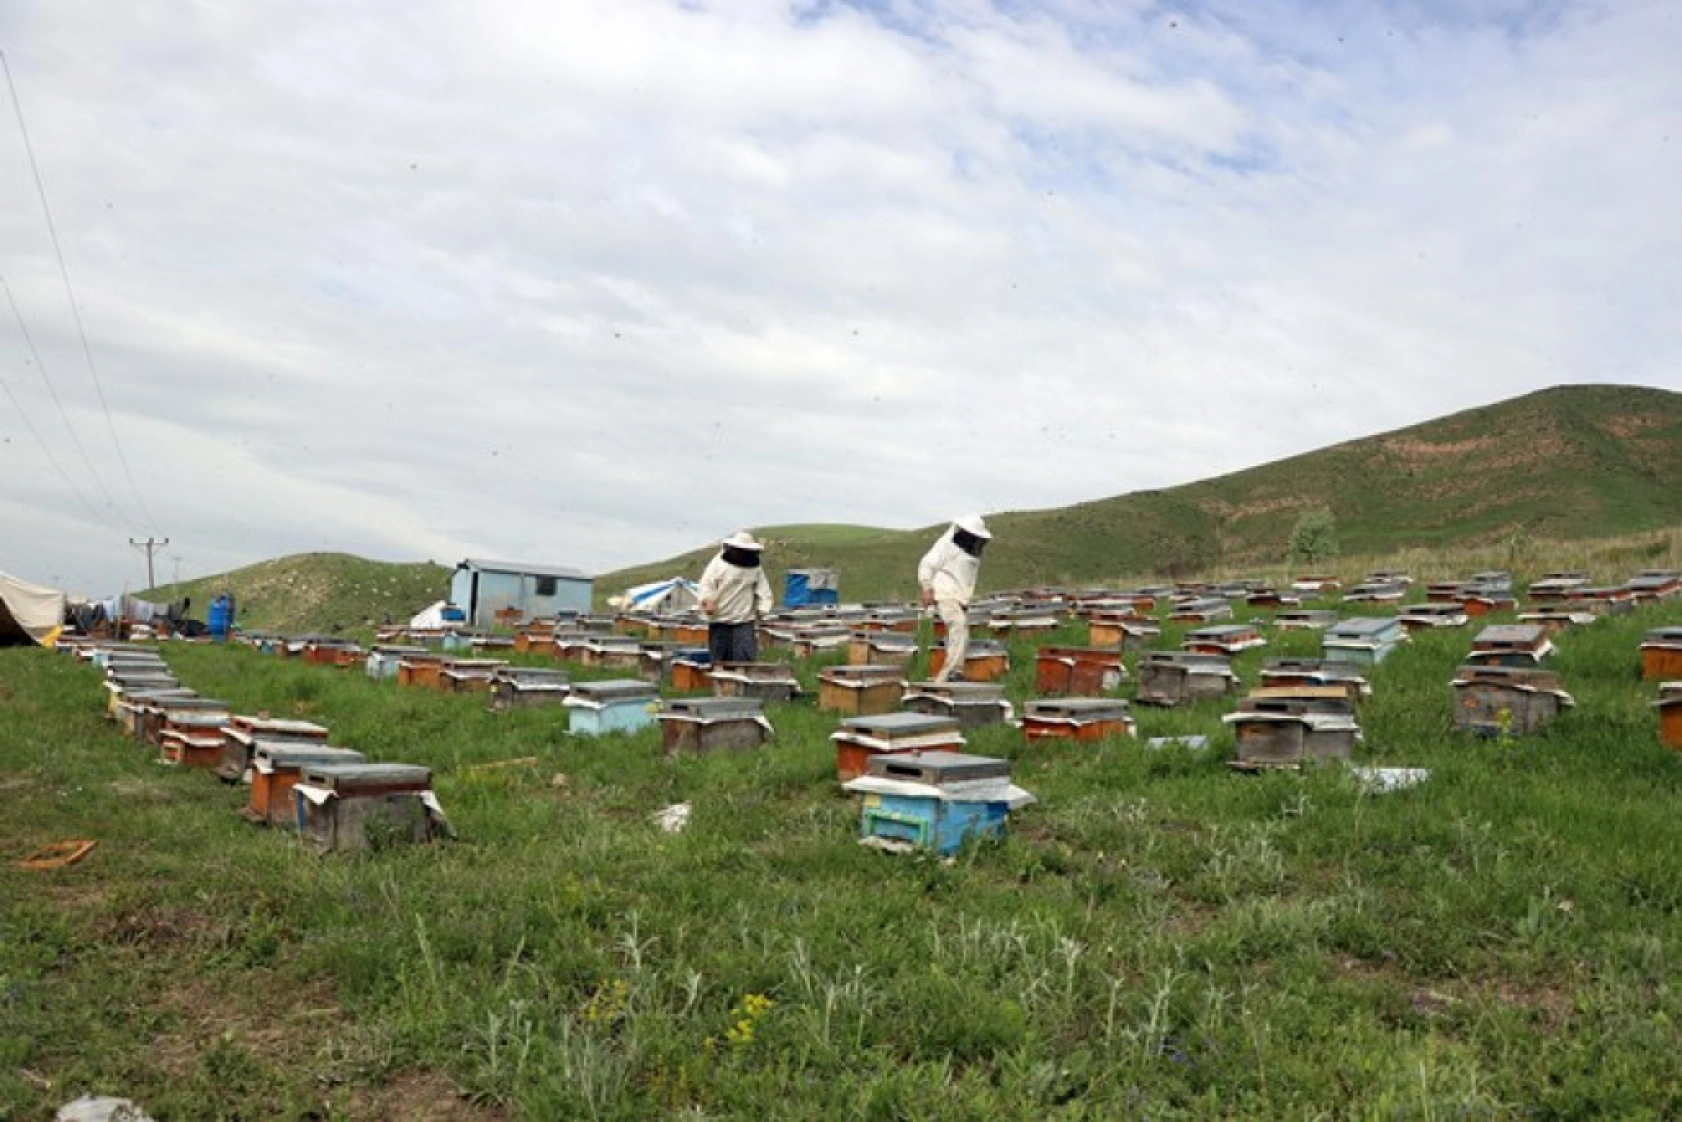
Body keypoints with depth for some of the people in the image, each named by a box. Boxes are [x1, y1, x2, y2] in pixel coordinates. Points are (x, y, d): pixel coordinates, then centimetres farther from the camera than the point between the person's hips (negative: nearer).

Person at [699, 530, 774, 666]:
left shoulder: (755, 567, 6)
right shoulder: (718, 563, -2)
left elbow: (763, 591, 11)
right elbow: (706, 584, -5)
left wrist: (762, 609, -1)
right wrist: (708, 601, -21)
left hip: (744, 621, 0)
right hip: (719, 621, 0)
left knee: (744, 659, -11)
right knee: (718, 662, 5)